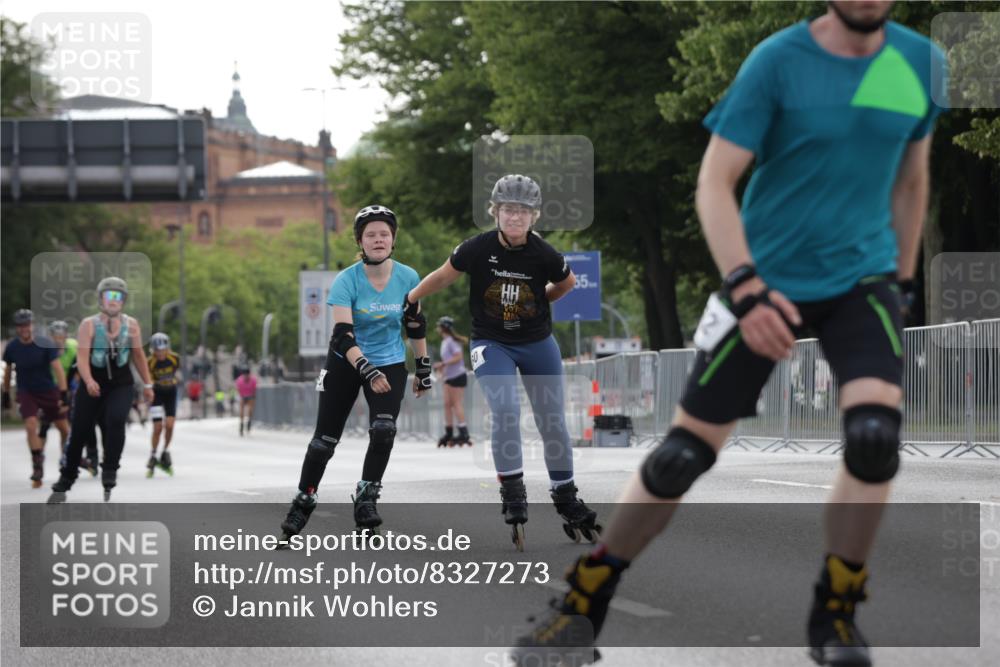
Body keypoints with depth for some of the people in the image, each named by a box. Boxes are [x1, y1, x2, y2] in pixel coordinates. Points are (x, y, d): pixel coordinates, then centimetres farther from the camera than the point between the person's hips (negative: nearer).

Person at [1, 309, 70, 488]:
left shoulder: (45, 345, -17)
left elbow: (58, 369, -20)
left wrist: (64, 394, -27)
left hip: (49, 391, -1)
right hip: (26, 393, 1)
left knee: (64, 428, 7)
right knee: (31, 426, -19)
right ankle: (38, 467, -10)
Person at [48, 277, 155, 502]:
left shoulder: (131, 325, 1)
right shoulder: (89, 325, -8)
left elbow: (138, 355, 13)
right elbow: (82, 356, -18)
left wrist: (147, 384, 14)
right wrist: (88, 381, -35)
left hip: (121, 386, 1)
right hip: (92, 386, -1)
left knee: (116, 421, -27)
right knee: (79, 434, 2)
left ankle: (110, 471, -17)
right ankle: (64, 483, 17)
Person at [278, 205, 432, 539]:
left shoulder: (408, 278, -10)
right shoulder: (346, 280, -19)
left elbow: (416, 326, 5)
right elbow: (342, 335, -27)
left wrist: (423, 369, 9)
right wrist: (368, 372, -40)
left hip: (390, 363, 1)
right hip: (345, 362, -1)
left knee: (383, 430, -20)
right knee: (325, 436, 1)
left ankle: (366, 499, -5)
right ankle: (303, 501, 18)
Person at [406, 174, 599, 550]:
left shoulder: (544, 255, -16)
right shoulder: (477, 250, -18)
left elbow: (567, 283, 6)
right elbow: (442, 277, -1)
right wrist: (406, 300, 8)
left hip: (538, 343, 2)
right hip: (492, 344, -2)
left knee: (553, 422, 7)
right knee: (505, 411, -23)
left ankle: (566, 499, 23)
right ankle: (513, 496, -11)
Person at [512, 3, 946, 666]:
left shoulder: (923, 63, -1)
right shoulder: (777, 61, -12)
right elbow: (714, 182, -14)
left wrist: (902, 280, 16)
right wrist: (746, 287, -25)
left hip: (862, 277, 2)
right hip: (768, 280, -2)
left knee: (875, 437, -22)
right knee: (688, 449, -2)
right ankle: (583, 603, 16)